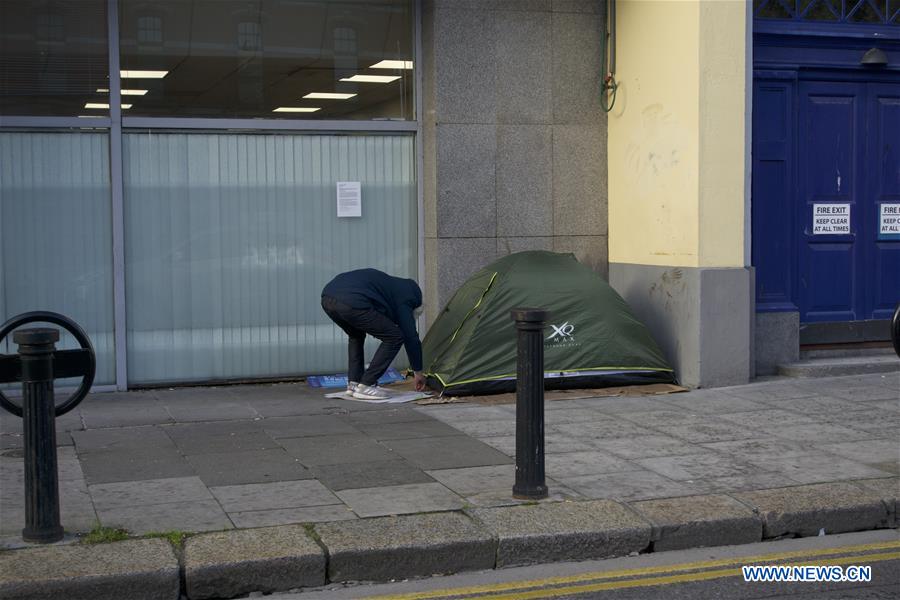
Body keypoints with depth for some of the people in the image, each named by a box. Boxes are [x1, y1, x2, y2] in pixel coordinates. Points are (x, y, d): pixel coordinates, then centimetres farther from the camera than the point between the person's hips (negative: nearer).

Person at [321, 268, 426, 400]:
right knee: (395, 337, 5)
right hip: (352, 303, -9)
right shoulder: (403, 297, 14)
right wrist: (418, 372, 23)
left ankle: (353, 383, 27)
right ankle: (365, 386, 5)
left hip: (327, 297, 9)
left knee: (356, 335, 36)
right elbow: (410, 336, 14)